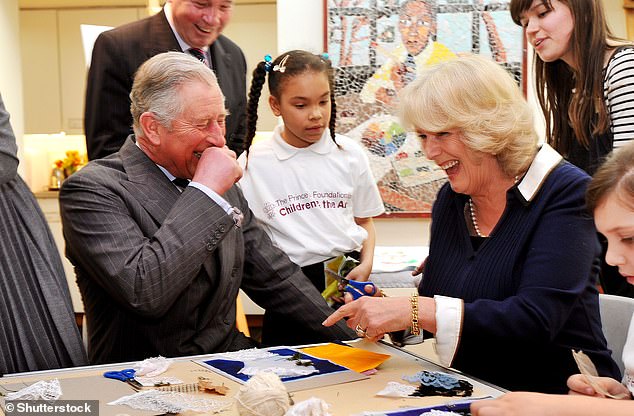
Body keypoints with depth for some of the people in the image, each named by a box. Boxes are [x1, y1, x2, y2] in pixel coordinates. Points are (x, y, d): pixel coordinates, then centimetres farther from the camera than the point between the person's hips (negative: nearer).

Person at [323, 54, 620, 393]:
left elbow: (535, 320, -23)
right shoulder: (449, 200, 7)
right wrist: (388, 313, -8)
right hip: (473, 391, 5)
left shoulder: (566, 193, -12)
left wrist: (414, 311, -26)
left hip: (558, 394, -5)